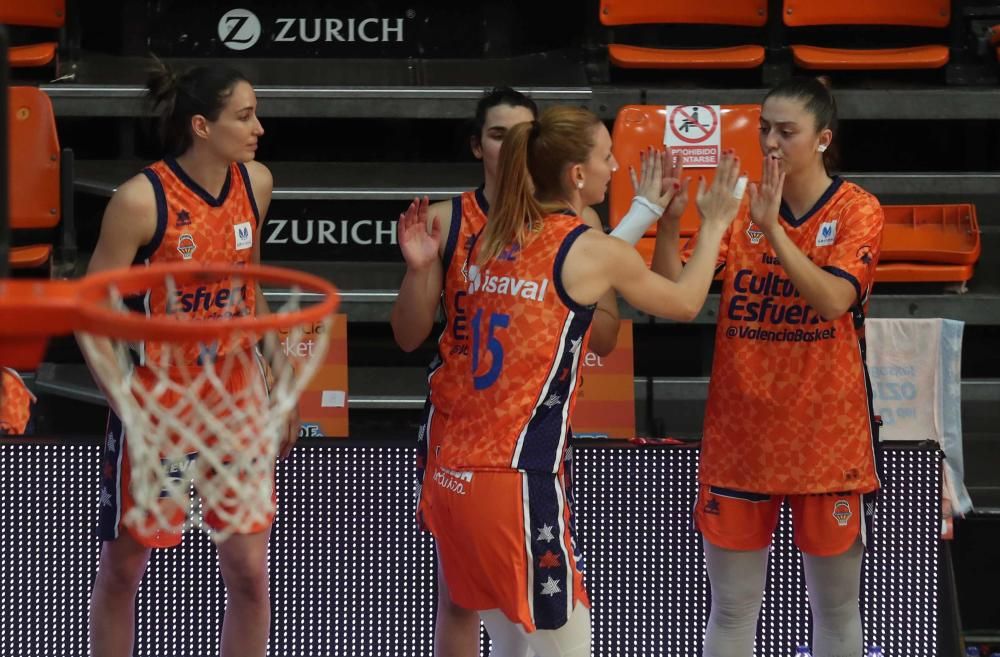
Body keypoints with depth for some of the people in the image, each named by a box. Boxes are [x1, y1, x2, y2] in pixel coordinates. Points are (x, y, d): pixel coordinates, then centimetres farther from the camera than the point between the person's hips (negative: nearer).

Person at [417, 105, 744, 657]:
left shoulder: (490, 241, 11)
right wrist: (715, 224, 24)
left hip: (452, 476, 7)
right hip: (516, 482, -7)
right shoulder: (591, 252, -6)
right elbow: (685, 303, 10)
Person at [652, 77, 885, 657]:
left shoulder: (857, 210, -5)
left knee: (836, 608, 7)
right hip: (740, 432, 3)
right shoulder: (740, 205, 4)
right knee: (731, 609, 6)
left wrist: (774, 229, -30)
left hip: (827, 435, -3)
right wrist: (668, 218, -21)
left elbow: (832, 300, -21)